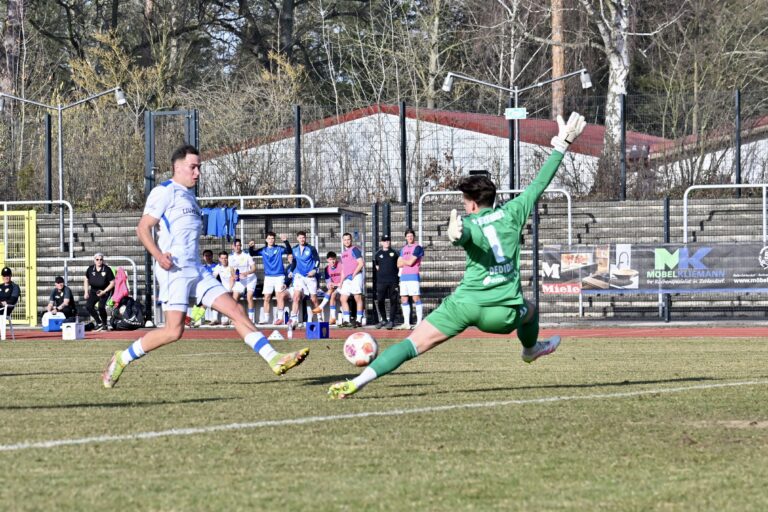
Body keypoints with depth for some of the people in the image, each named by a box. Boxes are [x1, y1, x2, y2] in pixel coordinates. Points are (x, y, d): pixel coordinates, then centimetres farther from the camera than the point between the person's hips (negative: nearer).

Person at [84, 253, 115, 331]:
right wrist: (86, 292, 5)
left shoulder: (107, 269, -14)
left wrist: (104, 292, -18)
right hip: (94, 291, 5)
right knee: (88, 306, -15)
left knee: (101, 306, -26)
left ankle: (105, 325, -4)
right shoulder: (90, 269, -3)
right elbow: (86, 280, 13)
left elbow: (112, 283, -9)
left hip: (105, 291, -5)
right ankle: (99, 323, 3)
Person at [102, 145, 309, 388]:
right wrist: (158, 255, -24)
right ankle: (122, 359, -1)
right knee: (174, 331, -16)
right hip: (174, 269, -9)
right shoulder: (164, 192, -3)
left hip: (196, 270, 9)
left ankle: (275, 359, -6)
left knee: (236, 310, -1)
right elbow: (143, 228, -10)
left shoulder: (189, 196, 25)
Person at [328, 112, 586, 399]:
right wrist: (562, 145, 27)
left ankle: (358, 382, -20)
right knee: (529, 311, 39)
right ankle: (530, 349, 68)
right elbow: (539, 183, 19)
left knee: (413, 345, -7)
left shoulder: (469, 224, 0)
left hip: (464, 303, -3)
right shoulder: (511, 213, 9)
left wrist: (455, 235, -52)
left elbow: (463, 233, -27)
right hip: (504, 312, 3)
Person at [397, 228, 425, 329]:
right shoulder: (403, 249, 19)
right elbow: (399, 264, 13)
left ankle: (419, 322, -13)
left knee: (416, 298, -11)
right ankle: (406, 323, 9)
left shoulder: (417, 248, -3)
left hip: (413, 276, -7)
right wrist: (407, 262, -4)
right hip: (403, 276, 7)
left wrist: (403, 261, 6)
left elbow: (410, 262, -11)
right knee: (404, 300, 5)